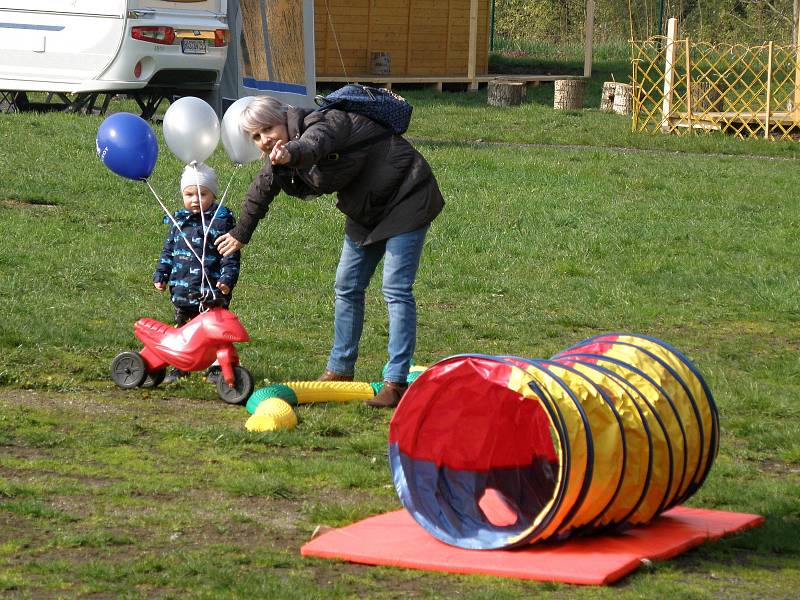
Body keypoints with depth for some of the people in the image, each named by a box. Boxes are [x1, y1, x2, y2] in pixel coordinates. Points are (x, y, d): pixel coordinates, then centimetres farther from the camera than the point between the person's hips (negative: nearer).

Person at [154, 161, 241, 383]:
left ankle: (216, 367, 10)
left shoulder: (222, 221, -6)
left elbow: (230, 255, -8)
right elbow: (168, 251, 17)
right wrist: (160, 275, 11)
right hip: (182, 289, 5)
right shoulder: (179, 221, 8)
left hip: (212, 291, -5)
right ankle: (180, 366, 23)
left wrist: (227, 278, -19)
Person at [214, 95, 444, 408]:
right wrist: (240, 234, 30)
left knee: (396, 289, -15)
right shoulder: (280, 161, 0)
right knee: (347, 287, 13)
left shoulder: (324, 122, -27)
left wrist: (292, 153, -74)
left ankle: (396, 382, -16)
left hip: (404, 200, -9)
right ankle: (340, 370, 27)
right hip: (366, 210, 9)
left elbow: (314, 142, -51)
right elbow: (260, 192, 18)